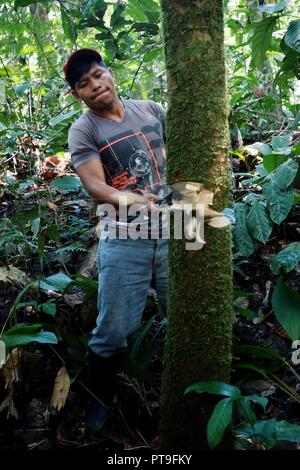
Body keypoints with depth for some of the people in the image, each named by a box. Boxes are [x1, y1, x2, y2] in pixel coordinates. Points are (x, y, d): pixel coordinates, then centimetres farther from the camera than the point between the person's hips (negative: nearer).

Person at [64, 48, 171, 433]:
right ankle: (99, 401, 27)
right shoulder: (83, 131, -2)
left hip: (172, 231, 4)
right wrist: (129, 200, -32)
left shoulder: (150, 110, 9)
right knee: (113, 331, 1)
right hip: (124, 242, -3)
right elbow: (94, 186, -14)